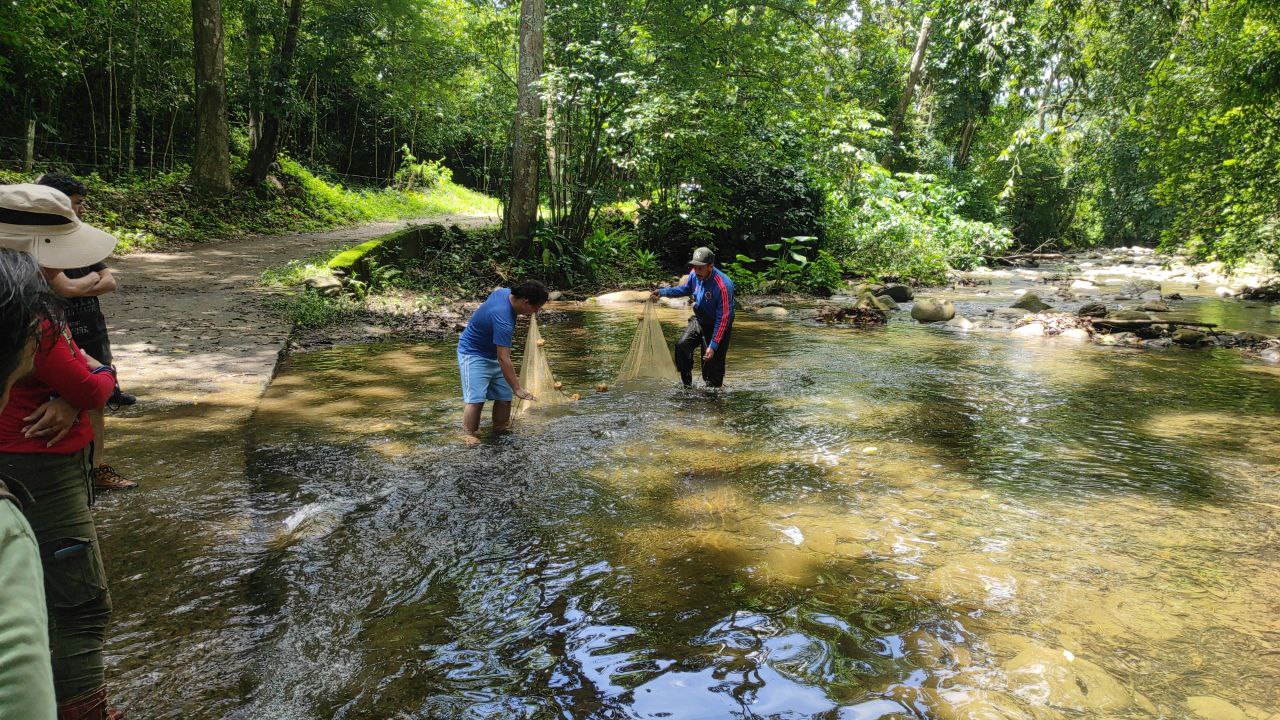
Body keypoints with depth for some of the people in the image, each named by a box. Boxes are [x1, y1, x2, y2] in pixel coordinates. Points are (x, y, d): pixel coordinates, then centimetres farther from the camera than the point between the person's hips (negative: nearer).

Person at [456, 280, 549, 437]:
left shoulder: (505, 292, -10)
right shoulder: (503, 320, -35)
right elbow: (503, 359, -35)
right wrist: (517, 389, -32)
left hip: (493, 353, 9)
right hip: (473, 354, -9)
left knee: (504, 398, 5)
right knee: (475, 399, -20)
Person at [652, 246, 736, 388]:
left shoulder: (723, 285, -31)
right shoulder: (695, 274, -10)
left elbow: (723, 318, -26)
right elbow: (685, 289, 16)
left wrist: (713, 346, -27)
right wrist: (663, 292, 1)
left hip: (717, 326, -6)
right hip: (699, 320, 6)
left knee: (712, 364, -6)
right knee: (681, 345, -12)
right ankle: (687, 386, 2)